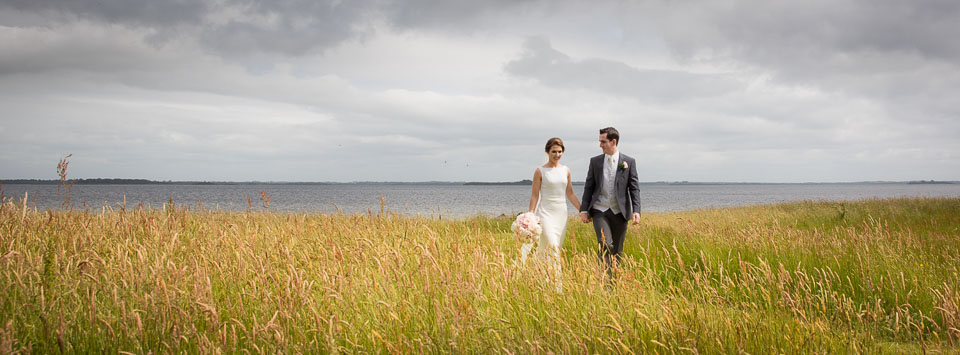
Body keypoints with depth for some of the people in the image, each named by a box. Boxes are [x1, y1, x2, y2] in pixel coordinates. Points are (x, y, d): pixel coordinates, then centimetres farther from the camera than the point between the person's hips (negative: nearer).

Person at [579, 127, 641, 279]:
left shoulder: (629, 162, 2)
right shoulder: (595, 161, 6)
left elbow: (634, 188, 1)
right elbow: (588, 187, 8)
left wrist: (636, 211, -9)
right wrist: (584, 210, 3)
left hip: (619, 212, 1)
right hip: (600, 211, 0)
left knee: (617, 251, 6)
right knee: (606, 245, -18)